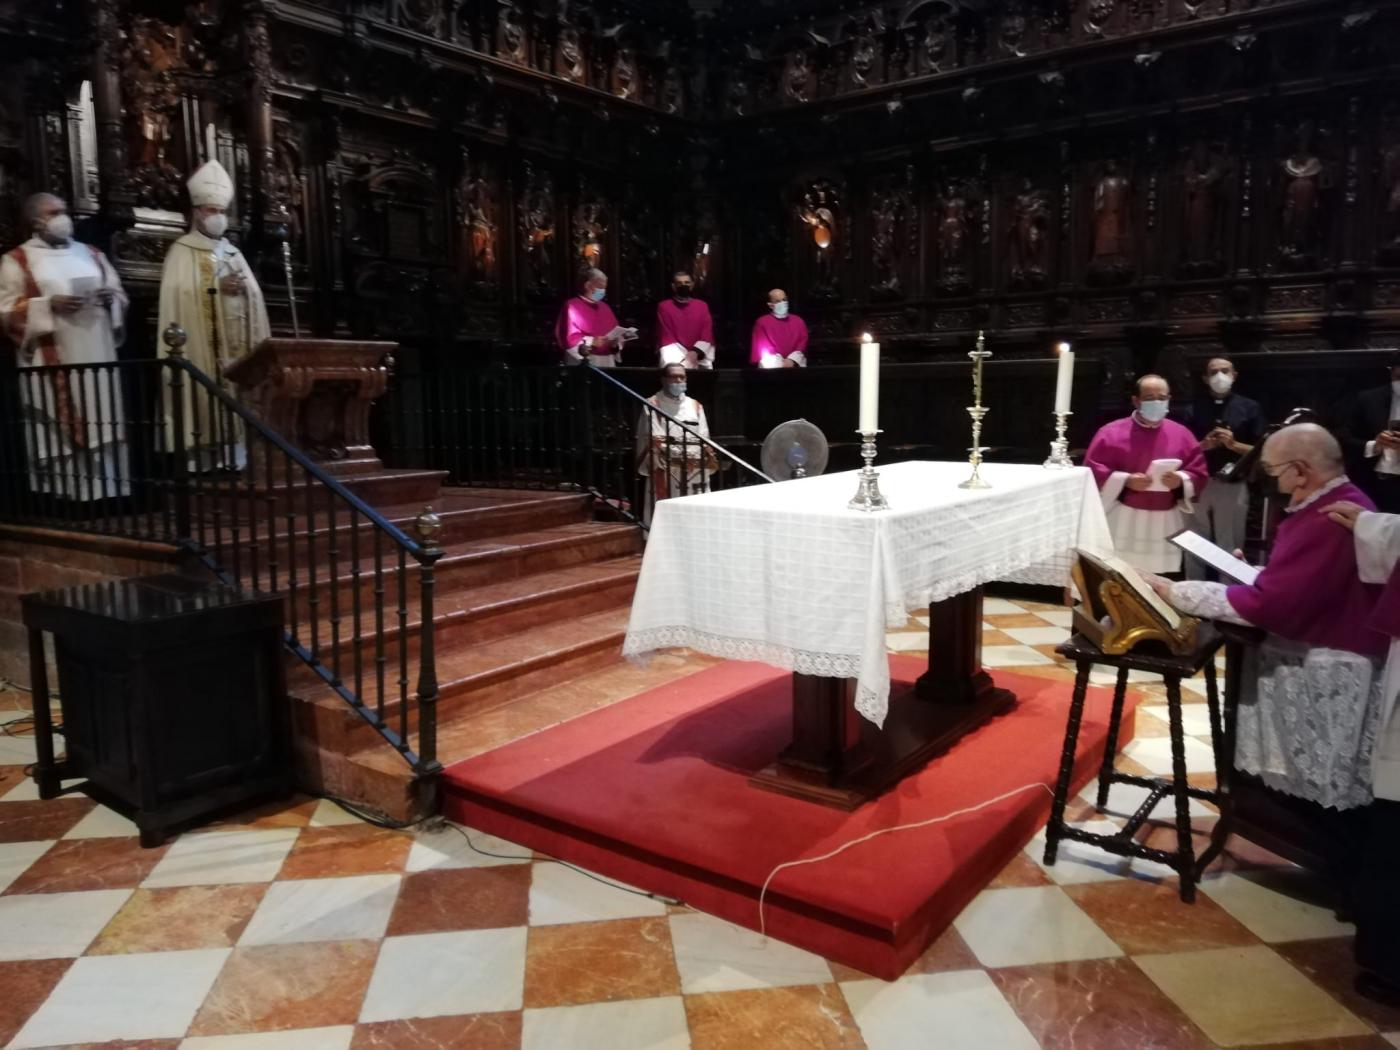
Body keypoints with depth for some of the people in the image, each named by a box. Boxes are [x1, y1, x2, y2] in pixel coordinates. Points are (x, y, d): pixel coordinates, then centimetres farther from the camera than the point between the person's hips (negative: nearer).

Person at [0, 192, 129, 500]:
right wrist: (49, 305, -16)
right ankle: (60, 500, -1)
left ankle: (106, 495, 8)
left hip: (97, 359, 4)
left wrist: (111, 299, -5)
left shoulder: (91, 254, 16)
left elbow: (120, 295, 18)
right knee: (57, 436, -6)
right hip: (51, 365, -4)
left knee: (102, 432, 2)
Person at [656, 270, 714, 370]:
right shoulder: (664, 306, 3)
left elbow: (707, 335, 2)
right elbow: (666, 337, -2)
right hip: (676, 353, -3)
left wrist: (696, 352, -16)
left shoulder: (702, 305, 9)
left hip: (699, 355, 3)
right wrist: (683, 356, -15)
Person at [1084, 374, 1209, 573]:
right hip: (1124, 521, -3)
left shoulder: (1181, 434, 9)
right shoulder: (1112, 432, -1)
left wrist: (1181, 480, -12)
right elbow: (1093, 470, -5)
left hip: (1166, 523, 3)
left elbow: (1199, 473, 10)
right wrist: (1125, 481, -17)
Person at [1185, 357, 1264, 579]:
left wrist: (1234, 444, -13)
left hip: (1233, 486, -1)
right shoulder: (1194, 406, 7)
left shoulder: (1249, 408, 6)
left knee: (1230, 549, 5)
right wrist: (1202, 445, -13)